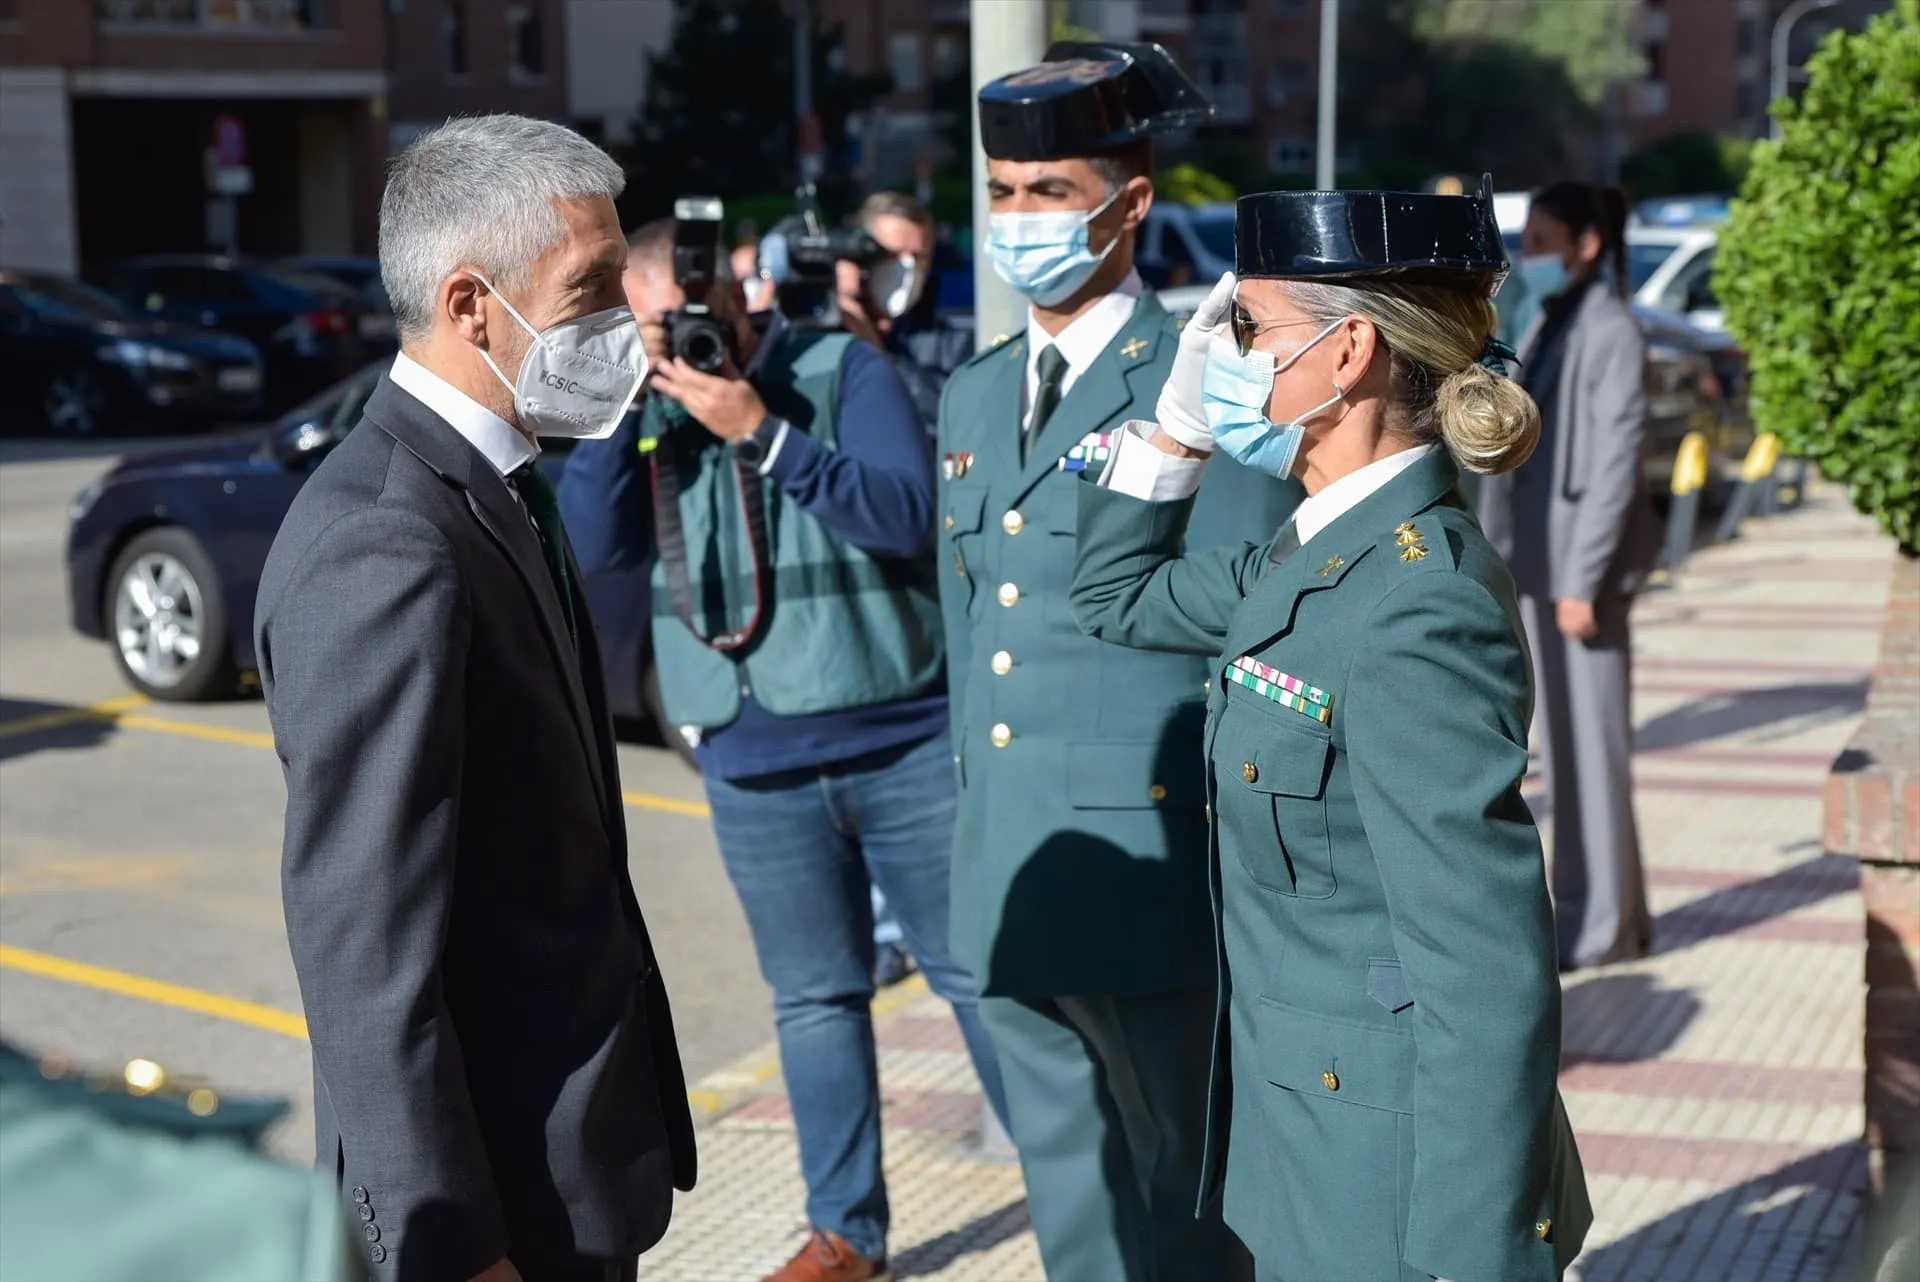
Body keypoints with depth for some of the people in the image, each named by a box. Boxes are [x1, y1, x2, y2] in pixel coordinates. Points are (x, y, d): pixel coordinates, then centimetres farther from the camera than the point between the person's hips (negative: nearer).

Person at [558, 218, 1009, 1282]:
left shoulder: (845, 368, -4)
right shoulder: (648, 404, 5)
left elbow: (905, 514, -15)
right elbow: (591, 544, -6)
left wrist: (762, 431, -20)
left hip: (905, 741, -3)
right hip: (758, 767, 3)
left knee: (980, 975, 4)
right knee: (815, 998, 11)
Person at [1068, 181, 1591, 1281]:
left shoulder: (1415, 605, -25)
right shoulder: (1314, 555, 3)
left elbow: (1486, 991, -26)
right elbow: (1118, 598, 21)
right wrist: (1180, 413, 8)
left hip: (1386, 1187, -9)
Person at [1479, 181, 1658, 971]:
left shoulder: (1610, 334, -12)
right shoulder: (1548, 330, 12)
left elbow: (1615, 463, -15)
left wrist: (1583, 580, -18)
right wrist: (1510, 566, 13)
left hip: (1581, 566, -8)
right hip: (1539, 563, 8)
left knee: (1590, 741, -2)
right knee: (1562, 742, 13)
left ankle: (1599, 923, 7)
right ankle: (1602, 909, 23)